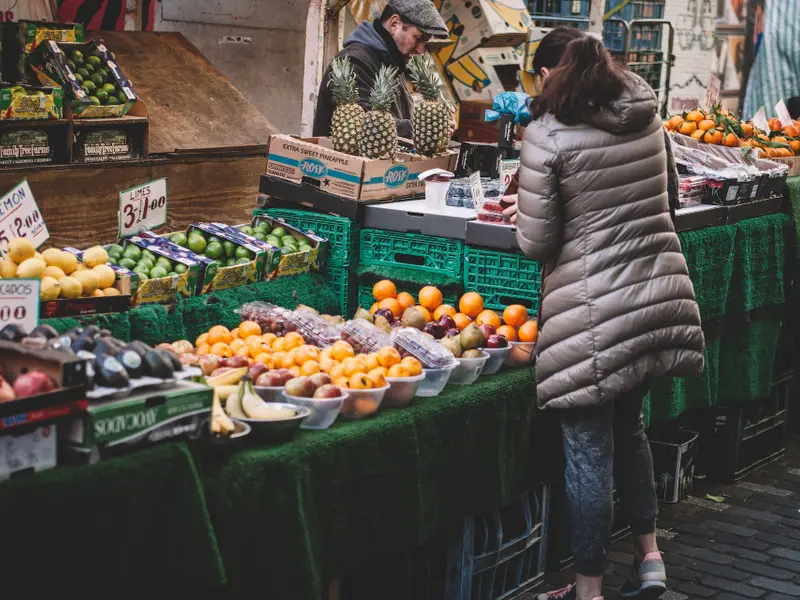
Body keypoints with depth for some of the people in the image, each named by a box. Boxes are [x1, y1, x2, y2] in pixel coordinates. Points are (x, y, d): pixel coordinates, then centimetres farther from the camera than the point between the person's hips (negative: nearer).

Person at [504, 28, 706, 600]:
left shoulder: (547, 136, -11)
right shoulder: (647, 115, 6)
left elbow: (537, 243, -10)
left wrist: (523, 212, 11)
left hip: (595, 314, -6)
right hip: (661, 295, 7)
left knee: (589, 450, 4)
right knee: (629, 425, 24)